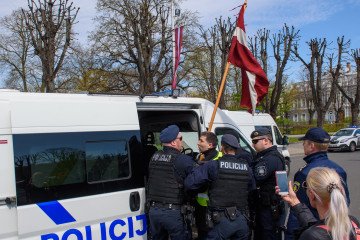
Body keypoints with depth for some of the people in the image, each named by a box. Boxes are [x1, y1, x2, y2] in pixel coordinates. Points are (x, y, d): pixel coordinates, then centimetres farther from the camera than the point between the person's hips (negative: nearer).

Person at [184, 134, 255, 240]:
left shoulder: (213, 165, -10)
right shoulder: (246, 167, 4)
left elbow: (189, 183, -13)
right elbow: (252, 189, 14)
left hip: (222, 220, -4)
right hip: (242, 220, 5)